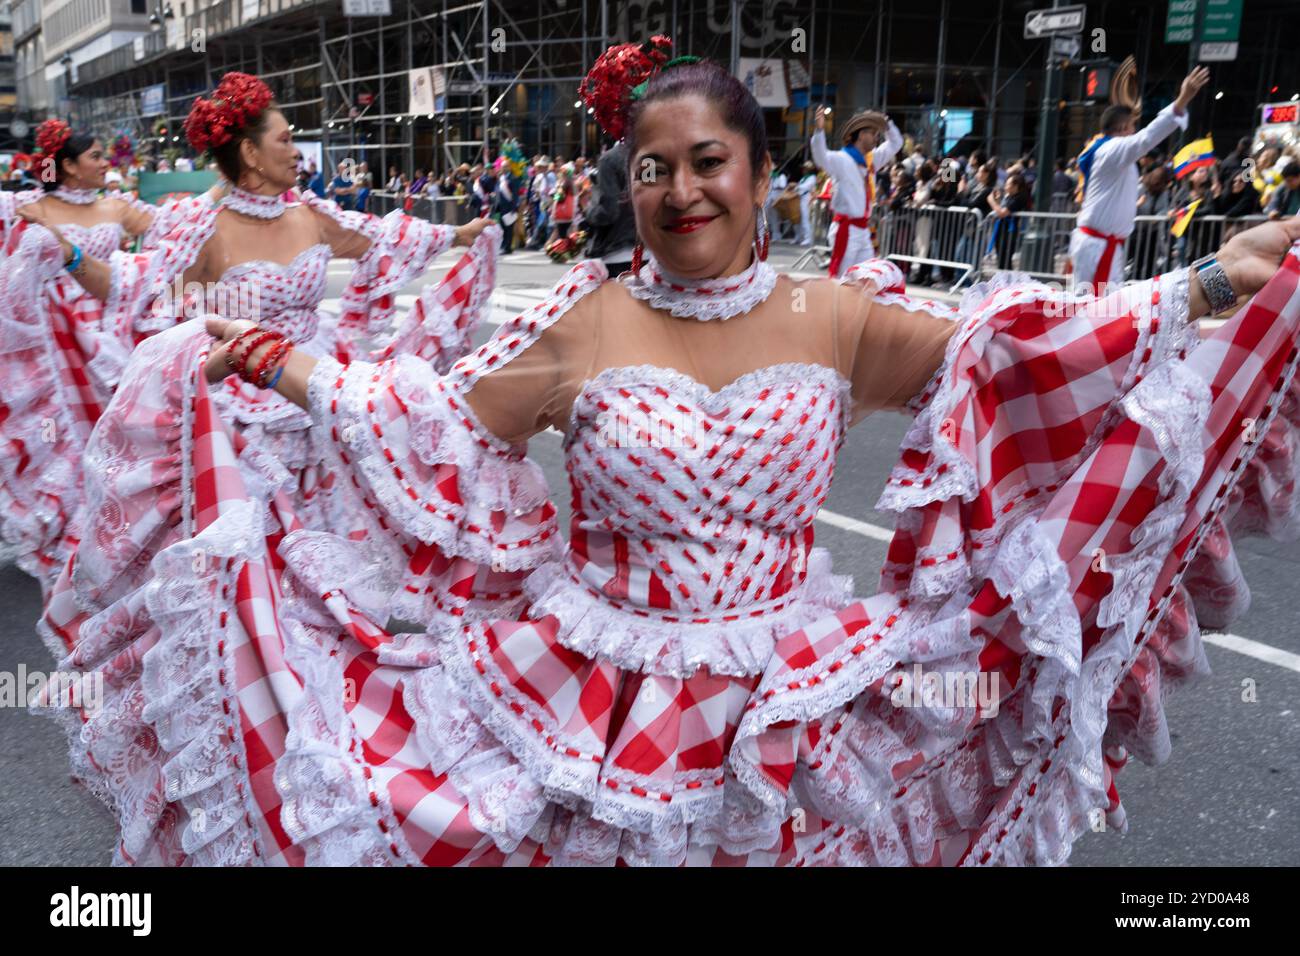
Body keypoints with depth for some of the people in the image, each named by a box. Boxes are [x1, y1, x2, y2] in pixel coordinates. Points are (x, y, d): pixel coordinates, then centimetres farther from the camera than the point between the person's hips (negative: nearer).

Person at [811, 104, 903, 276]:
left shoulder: (872, 159, 13)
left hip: (864, 229, 9)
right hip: (846, 229, -9)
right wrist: (820, 130, -45)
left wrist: (886, 122, 17)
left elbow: (895, 144, 28)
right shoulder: (842, 159, -12)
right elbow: (821, 157, -32)